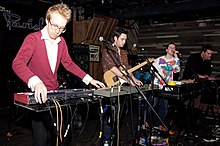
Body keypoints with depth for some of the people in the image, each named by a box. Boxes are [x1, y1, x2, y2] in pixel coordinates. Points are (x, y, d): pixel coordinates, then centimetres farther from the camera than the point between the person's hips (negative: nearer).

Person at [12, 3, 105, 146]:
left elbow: (68, 63, 16)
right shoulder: (33, 39, -13)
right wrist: (35, 82, -47)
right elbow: (18, 63, -28)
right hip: (38, 96, -6)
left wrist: (88, 79, 6)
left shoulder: (61, 41, 8)